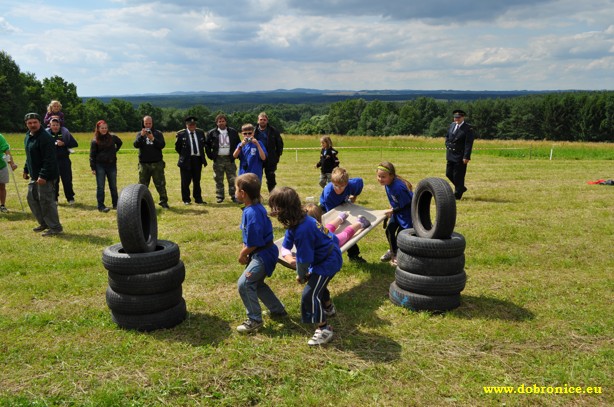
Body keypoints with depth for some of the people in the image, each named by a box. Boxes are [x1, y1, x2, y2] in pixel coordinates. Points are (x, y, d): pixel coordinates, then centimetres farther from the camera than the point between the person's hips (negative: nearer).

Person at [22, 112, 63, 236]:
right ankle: (44, 223, 28)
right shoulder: (28, 137, 13)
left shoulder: (45, 137, -18)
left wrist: (43, 175, -27)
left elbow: (49, 159, -24)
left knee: (46, 201, -8)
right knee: (32, 198, 16)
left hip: (45, 176, -10)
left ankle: (55, 227, 2)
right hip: (34, 175, 10)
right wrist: (26, 170, 22)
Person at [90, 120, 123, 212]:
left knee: (113, 186, 10)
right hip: (100, 166, -2)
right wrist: (93, 168, -9)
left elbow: (120, 143, 23)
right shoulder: (95, 141, -4)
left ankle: (115, 204, 20)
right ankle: (101, 206, 3)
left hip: (112, 165, 3)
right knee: (100, 187, 0)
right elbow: (92, 155, -3)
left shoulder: (112, 137, 1)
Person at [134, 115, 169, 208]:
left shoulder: (158, 133, 6)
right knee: (143, 185, 5)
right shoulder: (140, 134, 9)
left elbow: (162, 145, -7)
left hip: (157, 163, -1)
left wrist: (153, 139, -20)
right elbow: (136, 145, -6)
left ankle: (164, 201, 4)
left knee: (160, 184, -1)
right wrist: (141, 136, -20)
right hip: (144, 164, 1)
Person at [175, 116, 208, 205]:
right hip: (186, 161, -3)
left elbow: (203, 145, 19)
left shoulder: (200, 132, 7)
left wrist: (203, 157, 12)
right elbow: (177, 147, 3)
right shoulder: (181, 134, -5)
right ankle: (186, 200, 14)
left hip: (198, 160, 3)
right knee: (186, 181, 3)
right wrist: (184, 155, 5)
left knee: (197, 181, 10)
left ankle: (198, 199, 18)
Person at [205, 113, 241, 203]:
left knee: (232, 179, 1)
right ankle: (219, 196, 13)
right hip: (218, 159, 0)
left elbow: (238, 144, 11)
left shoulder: (233, 132, 4)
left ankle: (233, 196, 8)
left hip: (230, 159, 0)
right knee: (218, 179, 5)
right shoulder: (212, 133, 2)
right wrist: (211, 155, 0)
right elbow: (207, 145, 8)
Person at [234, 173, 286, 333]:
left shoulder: (252, 213, -27)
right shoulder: (254, 208, 3)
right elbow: (249, 236, 13)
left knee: (244, 283, -13)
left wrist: (242, 255, -8)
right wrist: (244, 250, 1)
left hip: (264, 254, -10)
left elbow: (253, 243, -24)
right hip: (263, 253, 10)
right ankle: (277, 309, 36)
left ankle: (255, 320, 1)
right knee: (257, 282, 21)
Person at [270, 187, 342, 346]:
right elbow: (286, 244, 7)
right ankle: (328, 307, 57)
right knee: (317, 283, 31)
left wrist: (301, 276, -7)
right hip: (330, 255, 10)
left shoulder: (302, 230, -36)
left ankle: (324, 329, 6)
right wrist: (288, 256, -10)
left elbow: (304, 259, -24)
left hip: (328, 261, -10)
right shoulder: (296, 221, -6)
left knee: (310, 294, -10)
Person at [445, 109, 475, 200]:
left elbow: (468, 144, -15)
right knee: (449, 174, 12)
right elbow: (447, 137, 24)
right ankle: (461, 188, 32)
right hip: (450, 155, 7)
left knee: (458, 176, -2)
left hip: (460, 157, -7)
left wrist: (466, 157, -20)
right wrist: (448, 146, 8)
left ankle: (457, 195, 12)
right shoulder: (452, 125, 10)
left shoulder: (468, 128, -10)